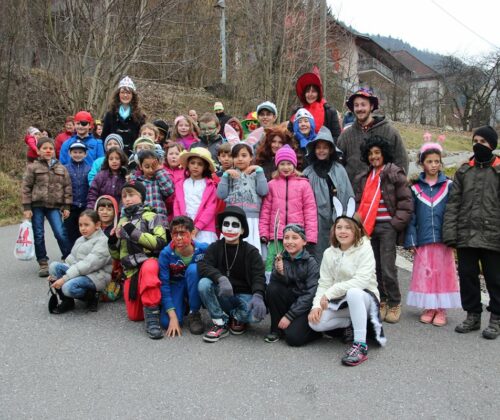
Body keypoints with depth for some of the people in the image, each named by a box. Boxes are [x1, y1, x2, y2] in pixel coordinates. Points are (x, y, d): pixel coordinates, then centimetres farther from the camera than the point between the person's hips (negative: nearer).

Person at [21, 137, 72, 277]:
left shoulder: (61, 169, 8)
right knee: (38, 235, 5)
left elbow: (67, 187, 7)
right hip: (36, 206, 0)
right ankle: (43, 263, 16)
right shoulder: (32, 167, 1)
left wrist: (66, 207, 2)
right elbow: (25, 188, -1)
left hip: (54, 206, 1)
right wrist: (27, 208, -6)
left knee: (61, 233, -8)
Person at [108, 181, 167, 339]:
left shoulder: (150, 217, 0)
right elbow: (117, 255, 21)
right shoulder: (122, 222, 17)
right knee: (134, 316, 1)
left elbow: (160, 242, -16)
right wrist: (113, 240, 0)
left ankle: (152, 316, -35)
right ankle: (155, 300, 30)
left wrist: (134, 232, -18)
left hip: (149, 262, -6)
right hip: (130, 270, 6)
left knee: (148, 268, -43)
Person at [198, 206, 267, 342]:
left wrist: (258, 296, -38)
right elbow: (203, 267, -18)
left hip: (244, 295, -1)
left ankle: (237, 317, 3)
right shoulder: (215, 247, -1)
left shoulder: (251, 251, -4)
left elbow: (258, 276, -16)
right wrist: (221, 278, -38)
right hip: (221, 296, 2)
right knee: (204, 283, -28)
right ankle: (221, 323, -10)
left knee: (257, 313, -33)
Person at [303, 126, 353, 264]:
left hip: (338, 222, 0)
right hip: (317, 225, 0)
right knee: (318, 257, 4)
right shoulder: (308, 173, 4)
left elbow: (349, 196, 4)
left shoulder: (339, 170, 5)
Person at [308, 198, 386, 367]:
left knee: (353, 292, -40)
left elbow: (362, 280, -25)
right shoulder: (329, 253, 2)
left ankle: (360, 345, -27)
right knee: (315, 322, -20)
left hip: (365, 297, -5)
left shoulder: (364, 249, -12)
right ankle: (353, 323, 5)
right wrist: (317, 305, -20)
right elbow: (324, 283, -3)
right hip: (340, 302, 5)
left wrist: (331, 293, -27)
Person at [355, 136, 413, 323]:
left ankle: (394, 304, 11)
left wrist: (396, 223, -11)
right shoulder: (364, 177, 15)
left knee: (387, 269, -7)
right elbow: (359, 202, 20)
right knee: (375, 267, 10)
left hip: (387, 226, -6)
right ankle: (381, 302, 23)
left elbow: (406, 202, -6)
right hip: (369, 227, 6)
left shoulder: (395, 174, -4)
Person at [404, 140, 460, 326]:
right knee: (425, 273, 5)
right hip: (423, 240, 1)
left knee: (443, 273, 5)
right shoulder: (415, 188, 4)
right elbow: (411, 215, 3)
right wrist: (411, 240, -2)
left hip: (443, 240, 0)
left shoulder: (448, 185, 3)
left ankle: (441, 310, 16)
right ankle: (429, 308, 19)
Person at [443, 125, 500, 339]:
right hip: (465, 235, 3)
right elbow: (453, 203, 6)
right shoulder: (463, 170, 11)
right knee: (467, 276, 10)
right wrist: (450, 232, -2)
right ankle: (473, 315, 24)